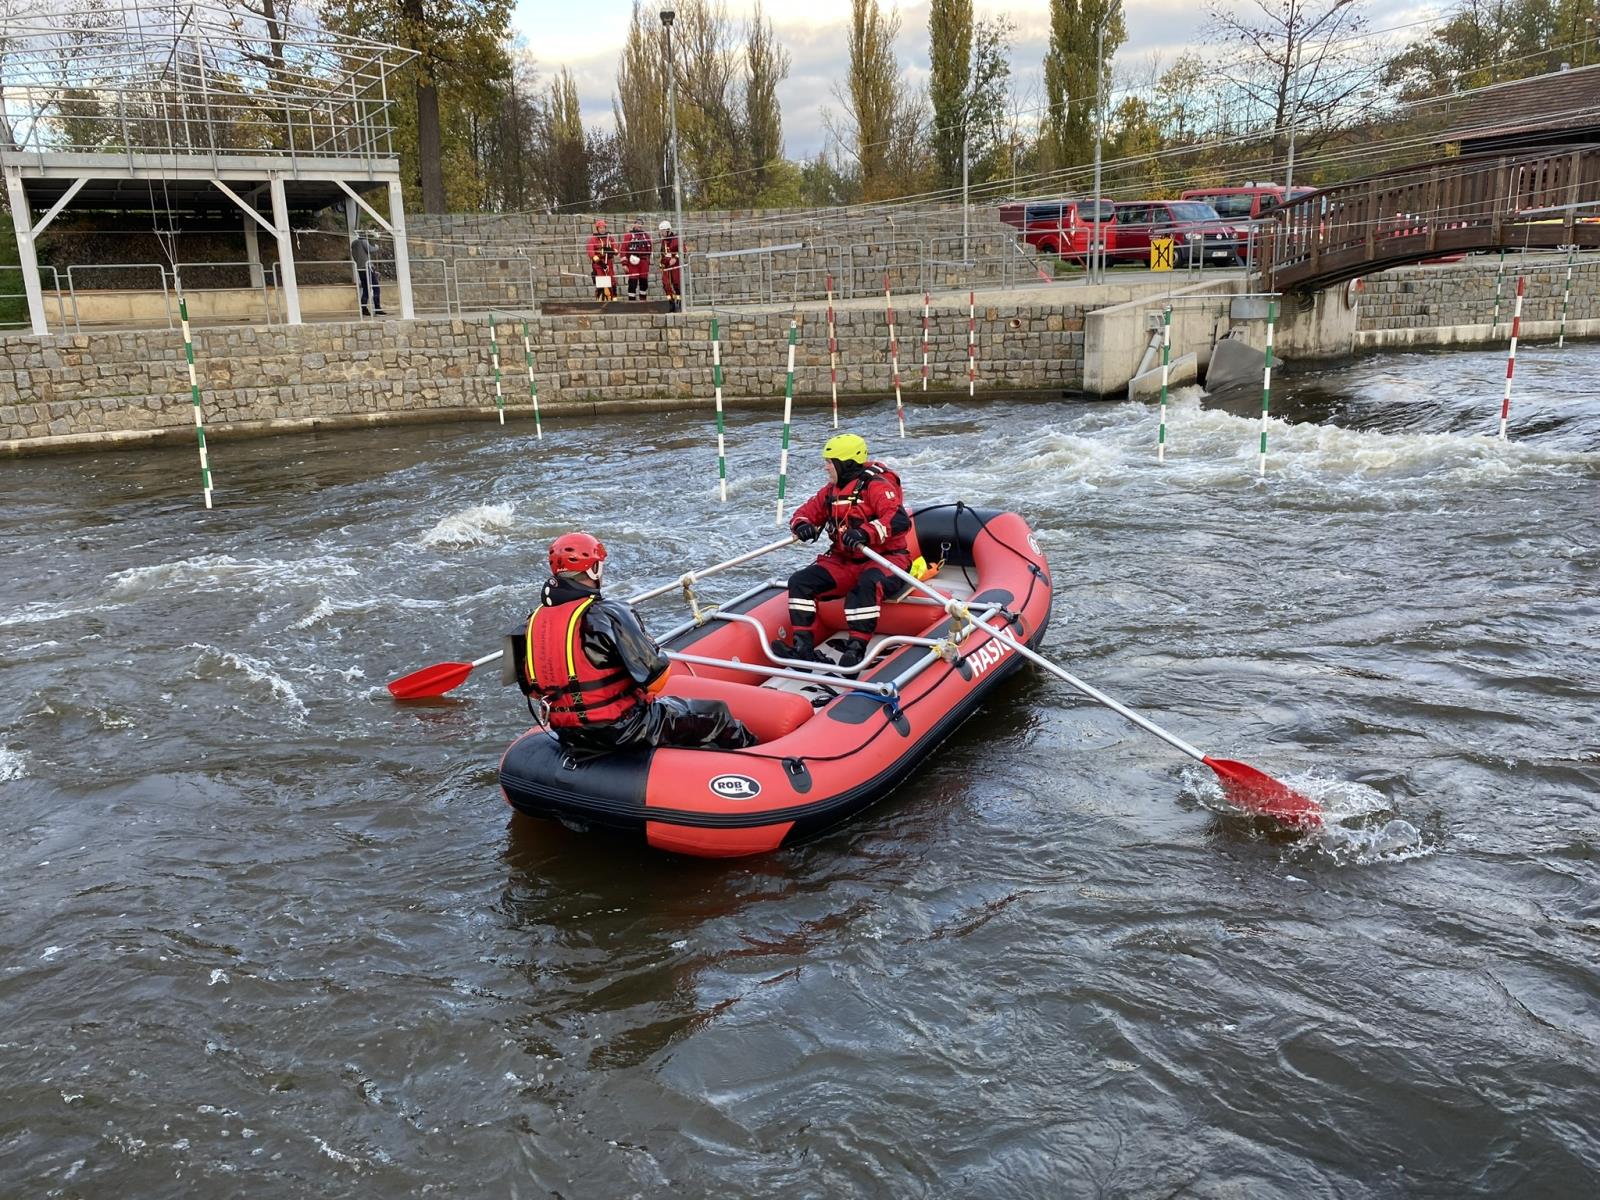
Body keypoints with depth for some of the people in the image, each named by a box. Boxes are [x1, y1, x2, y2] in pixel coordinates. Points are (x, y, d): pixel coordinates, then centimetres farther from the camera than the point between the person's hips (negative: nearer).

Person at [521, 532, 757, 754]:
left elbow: (532, 688, 11)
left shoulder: (534, 620, 1)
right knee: (717, 713, 9)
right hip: (620, 729, -8)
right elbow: (655, 674, -18)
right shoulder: (608, 614, -21)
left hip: (568, 736, 8)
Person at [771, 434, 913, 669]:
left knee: (866, 585, -40)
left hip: (883, 559, -7)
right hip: (844, 562, 7)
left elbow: (900, 520, -26)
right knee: (799, 581, -10)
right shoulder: (831, 491, 11)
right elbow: (806, 512, 16)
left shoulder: (877, 486, -13)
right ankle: (803, 646, -18)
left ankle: (857, 648, -37)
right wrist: (802, 525, -10)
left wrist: (866, 533, -42)